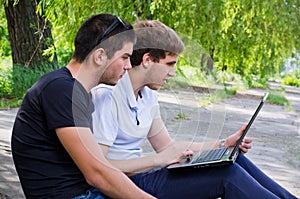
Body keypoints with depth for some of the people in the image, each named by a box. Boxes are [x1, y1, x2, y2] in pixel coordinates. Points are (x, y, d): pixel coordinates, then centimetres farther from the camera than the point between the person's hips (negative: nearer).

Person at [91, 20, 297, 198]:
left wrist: (223, 144, 10)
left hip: (140, 174, 9)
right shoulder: (107, 96, -18)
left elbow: (166, 145, 18)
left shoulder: (147, 95, 11)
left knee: (234, 159, -2)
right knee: (227, 175, -18)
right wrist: (157, 160, -23)